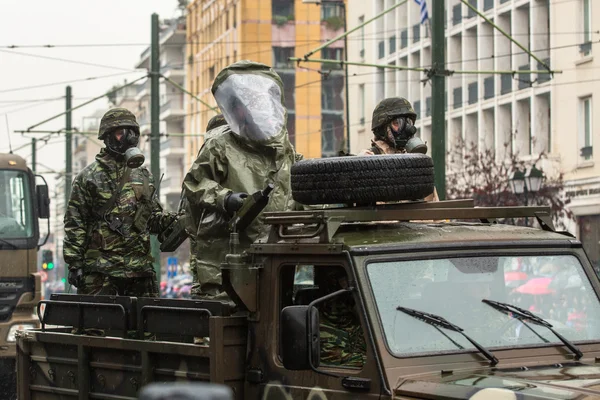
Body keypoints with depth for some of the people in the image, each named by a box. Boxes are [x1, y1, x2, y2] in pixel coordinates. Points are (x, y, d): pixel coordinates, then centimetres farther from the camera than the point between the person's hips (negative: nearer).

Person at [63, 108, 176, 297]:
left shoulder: (143, 176, 17)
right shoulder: (89, 177, 2)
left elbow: (153, 217, 22)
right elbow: (74, 224, -1)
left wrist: (169, 221, -2)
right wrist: (74, 263, -7)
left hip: (140, 266, 5)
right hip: (100, 269, -5)